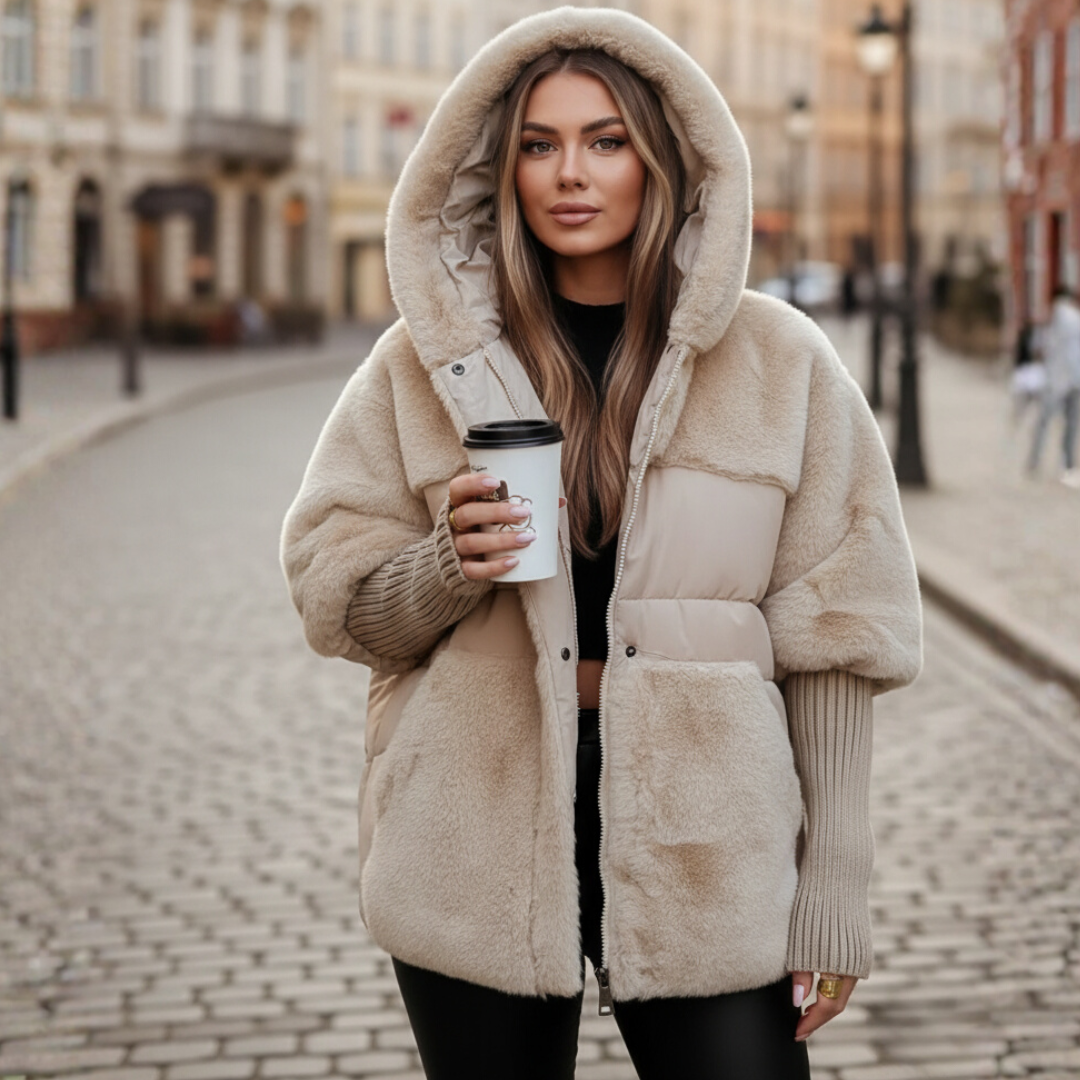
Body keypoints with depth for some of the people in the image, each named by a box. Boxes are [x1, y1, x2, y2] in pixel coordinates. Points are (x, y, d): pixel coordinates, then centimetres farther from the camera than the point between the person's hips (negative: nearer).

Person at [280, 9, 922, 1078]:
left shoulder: (778, 361, 1)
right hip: (474, 857, 1)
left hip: (703, 855, -1)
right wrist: (447, 564, -16)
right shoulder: (430, 356, 3)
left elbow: (831, 639, 1)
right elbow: (331, 597, 6)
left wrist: (834, 894, -1)